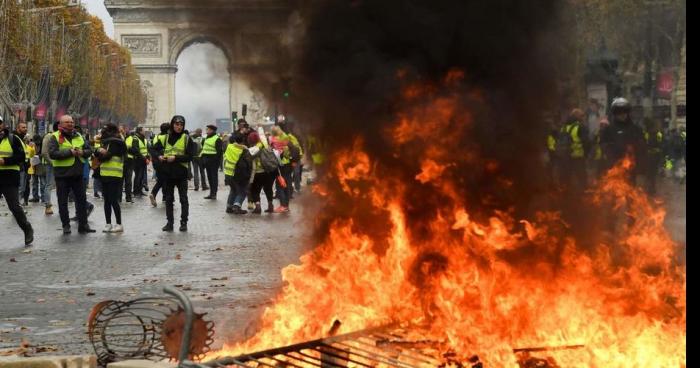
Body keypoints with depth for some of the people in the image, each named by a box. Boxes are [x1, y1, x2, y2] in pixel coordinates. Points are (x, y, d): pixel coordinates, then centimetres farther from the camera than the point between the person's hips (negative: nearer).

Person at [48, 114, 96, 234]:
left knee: (81, 200, 6)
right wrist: (70, 152, -22)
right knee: (63, 202, 3)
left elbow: (89, 150, 12)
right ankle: (66, 225, 13)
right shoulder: (55, 137, -6)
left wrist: (82, 152, -11)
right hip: (62, 175, -5)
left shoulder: (78, 137, 11)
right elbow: (52, 153, -19)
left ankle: (83, 225, 13)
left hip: (77, 174, 5)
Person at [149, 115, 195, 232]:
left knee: (183, 199, 1)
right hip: (168, 173, 3)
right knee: (168, 199, 7)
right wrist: (158, 156, -10)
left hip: (181, 173, -3)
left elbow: (190, 156, -10)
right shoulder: (165, 138, 6)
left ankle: (184, 222, 8)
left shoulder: (187, 139, -3)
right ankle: (170, 222, 13)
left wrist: (176, 158, -19)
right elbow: (153, 149, 10)